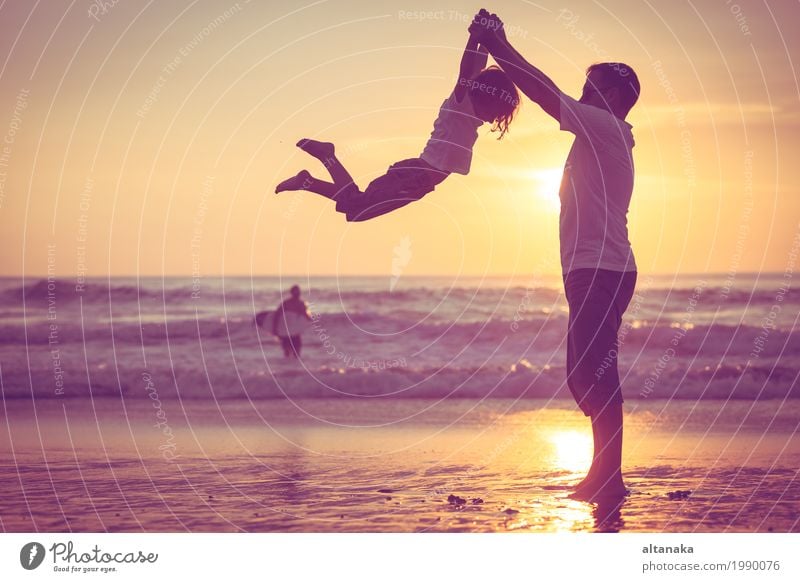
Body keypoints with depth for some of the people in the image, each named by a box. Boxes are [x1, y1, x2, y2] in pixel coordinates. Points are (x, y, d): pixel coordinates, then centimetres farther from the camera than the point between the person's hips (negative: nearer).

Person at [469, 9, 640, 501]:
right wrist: (497, 46, 21)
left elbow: (545, 93, -10)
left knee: (597, 376, -12)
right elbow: (552, 98, 23)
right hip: (594, 271, 11)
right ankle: (605, 474, 19)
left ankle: (609, 477, -11)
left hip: (601, 271, -11)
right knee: (584, 376, 13)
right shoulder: (603, 134, 22)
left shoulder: (604, 126, -6)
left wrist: (498, 44, -3)